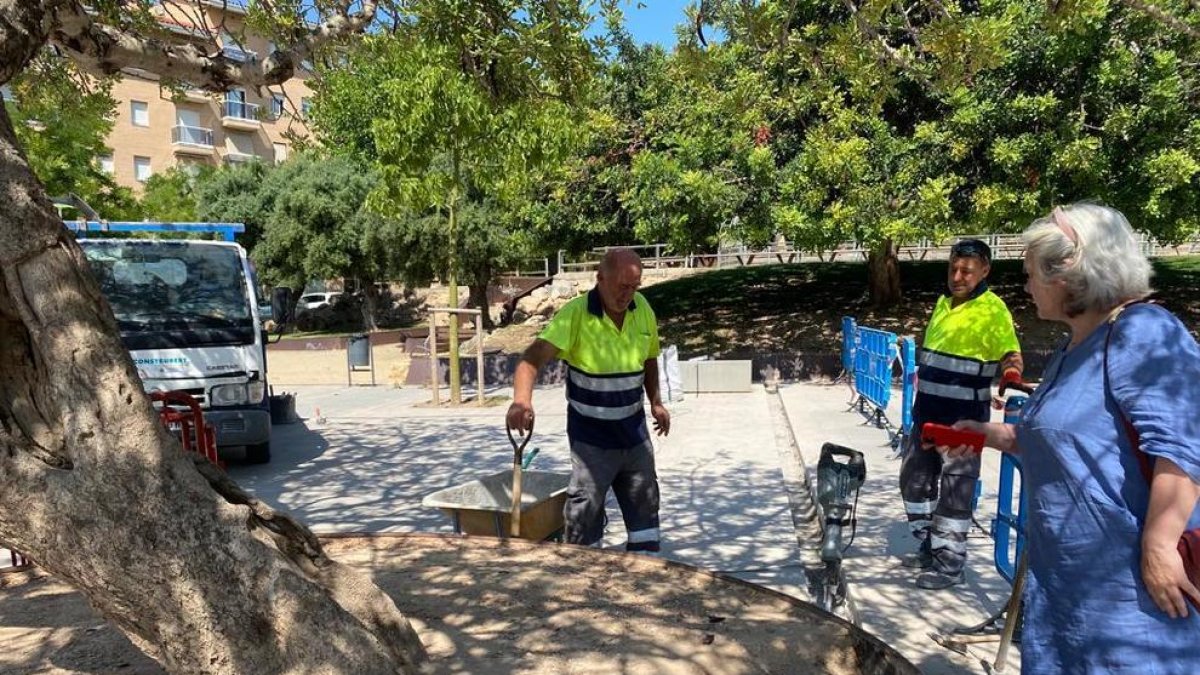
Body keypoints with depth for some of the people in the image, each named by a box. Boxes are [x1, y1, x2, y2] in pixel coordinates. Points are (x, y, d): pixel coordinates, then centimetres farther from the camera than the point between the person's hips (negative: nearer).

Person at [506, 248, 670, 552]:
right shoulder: (576, 313, -21)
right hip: (591, 438, -5)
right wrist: (522, 399, -50)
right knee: (585, 512, 4)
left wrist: (655, 401, 6)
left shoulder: (642, 309, -3)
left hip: (634, 432, 5)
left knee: (644, 503, 17)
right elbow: (533, 357, -33)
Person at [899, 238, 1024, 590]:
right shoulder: (943, 302, 10)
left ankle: (950, 563, 14)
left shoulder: (993, 310, -12)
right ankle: (928, 547, 32)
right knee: (914, 477, 16)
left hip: (963, 417, -8)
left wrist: (1010, 371, -41)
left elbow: (1011, 356, -18)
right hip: (927, 411, 8)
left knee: (955, 490, 0)